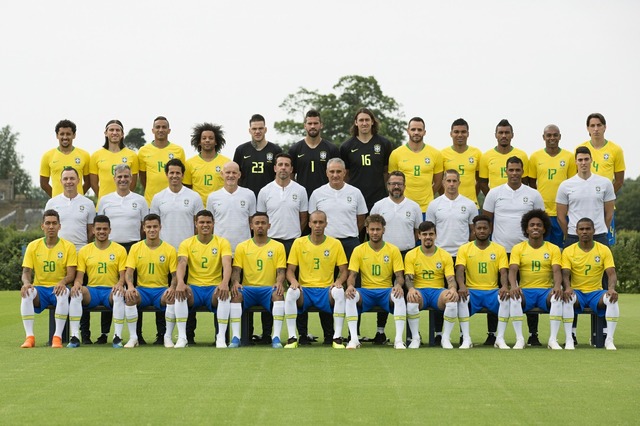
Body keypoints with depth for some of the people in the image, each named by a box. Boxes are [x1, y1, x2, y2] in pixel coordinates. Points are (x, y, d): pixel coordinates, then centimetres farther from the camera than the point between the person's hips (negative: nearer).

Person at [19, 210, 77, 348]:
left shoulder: (68, 247, 1)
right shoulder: (33, 246, 6)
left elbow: (71, 274, -5)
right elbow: (26, 272, 2)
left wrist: (63, 282, -29)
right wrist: (26, 283, -22)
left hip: (58, 288, -2)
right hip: (39, 288, 2)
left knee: (64, 293, -37)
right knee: (26, 294, -32)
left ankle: (57, 337, -34)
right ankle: (29, 337, -31)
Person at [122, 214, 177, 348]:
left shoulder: (169, 249, 3)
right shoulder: (135, 248, 5)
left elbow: (175, 274, 2)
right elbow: (129, 271, -1)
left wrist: (172, 288, -21)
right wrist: (130, 286, -23)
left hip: (161, 290, -1)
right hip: (142, 289, 1)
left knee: (172, 298, -34)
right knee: (129, 296, -32)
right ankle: (133, 337, -22)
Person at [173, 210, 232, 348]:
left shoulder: (222, 242, 4)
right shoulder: (186, 244, 6)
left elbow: (227, 264, -12)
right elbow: (181, 264, -10)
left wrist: (225, 283, -34)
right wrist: (180, 283, -33)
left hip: (215, 288, -1)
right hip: (193, 287, 1)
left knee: (225, 296, -35)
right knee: (180, 293, -33)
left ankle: (221, 338, -28)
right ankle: (182, 337, -27)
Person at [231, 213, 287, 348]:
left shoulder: (278, 246, 10)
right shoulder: (242, 247, 12)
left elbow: (281, 271, 3)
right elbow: (236, 270, 5)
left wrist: (279, 283, -20)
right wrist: (235, 282, -18)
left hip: (269, 289, -1)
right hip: (248, 288, 1)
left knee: (279, 294, -35)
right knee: (235, 294, -32)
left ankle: (276, 337, -37)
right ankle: (236, 337, -33)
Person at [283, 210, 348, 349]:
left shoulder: (335, 244, 5)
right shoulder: (299, 243, 6)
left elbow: (343, 271, 8)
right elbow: (290, 270, 7)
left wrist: (339, 281, -15)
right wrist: (293, 281, -16)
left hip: (326, 290, 0)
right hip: (305, 289, 0)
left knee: (339, 292, -34)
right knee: (291, 293, -33)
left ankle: (337, 337, -26)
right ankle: (292, 337, -24)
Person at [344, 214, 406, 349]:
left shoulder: (393, 250, 6)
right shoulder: (359, 250, 6)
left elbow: (399, 276, 2)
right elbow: (352, 275, 2)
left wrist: (398, 285, -23)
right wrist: (350, 285, -23)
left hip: (386, 290, 0)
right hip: (366, 291, 0)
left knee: (399, 297, -35)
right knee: (350, 296, -33)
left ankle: (399, 340, -31)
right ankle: (354, 339, -30)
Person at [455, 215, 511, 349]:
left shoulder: (499, 249, 8)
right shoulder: (464, 249, 6)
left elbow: (503, 272, 0)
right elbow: (460, 271, -7)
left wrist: (505, 286, -24)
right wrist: (462, 286, -29)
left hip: (493, 291, 1)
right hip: (472, 290, -1)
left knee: (506, 298, -31)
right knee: (462, 298, -34)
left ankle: (500, 338, -24)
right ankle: (466, 339, -29)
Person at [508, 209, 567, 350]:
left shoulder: (553, 249, 8)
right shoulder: (518, 248, 7)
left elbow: (557, 271, -4)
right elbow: (513, 270, -6)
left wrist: (557, 286, -27)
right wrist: (513, 286, -28)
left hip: (546, 290, 0)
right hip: (525, 291, 0)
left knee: (558, 298, -33)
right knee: (514, 298, -33)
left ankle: (553, 339, -25)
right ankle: (519, 339, -26)